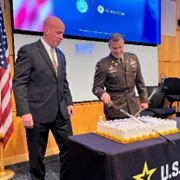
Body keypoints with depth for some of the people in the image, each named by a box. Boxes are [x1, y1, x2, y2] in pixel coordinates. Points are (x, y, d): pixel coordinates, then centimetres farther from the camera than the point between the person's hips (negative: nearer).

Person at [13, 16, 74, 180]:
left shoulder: (60, 55, 15)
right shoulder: (28, 51, -6)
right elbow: (19, 84, -11)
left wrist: (69, 103, 9)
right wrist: (24, 112, -17)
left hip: (61, 113, 6)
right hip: (38, 113, -6)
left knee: (69, 149, 11)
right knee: (37, 155, 9)